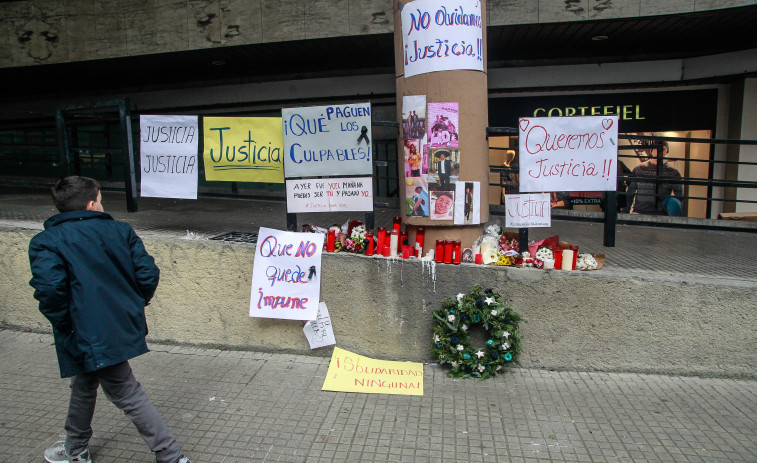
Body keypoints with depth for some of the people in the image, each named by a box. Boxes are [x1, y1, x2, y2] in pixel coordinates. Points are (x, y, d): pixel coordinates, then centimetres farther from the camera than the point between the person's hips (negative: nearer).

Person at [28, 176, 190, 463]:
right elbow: (148, 273, -5)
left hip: (90, 336, -6)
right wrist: (134, 306, 10)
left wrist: (64, 325, -11)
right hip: (124, 328, 6)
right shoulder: (119, 230, 2)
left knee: (128, 396, 5)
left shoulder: (45, 242, -9)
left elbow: (49, 287, -27)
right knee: (84, 385, 28)